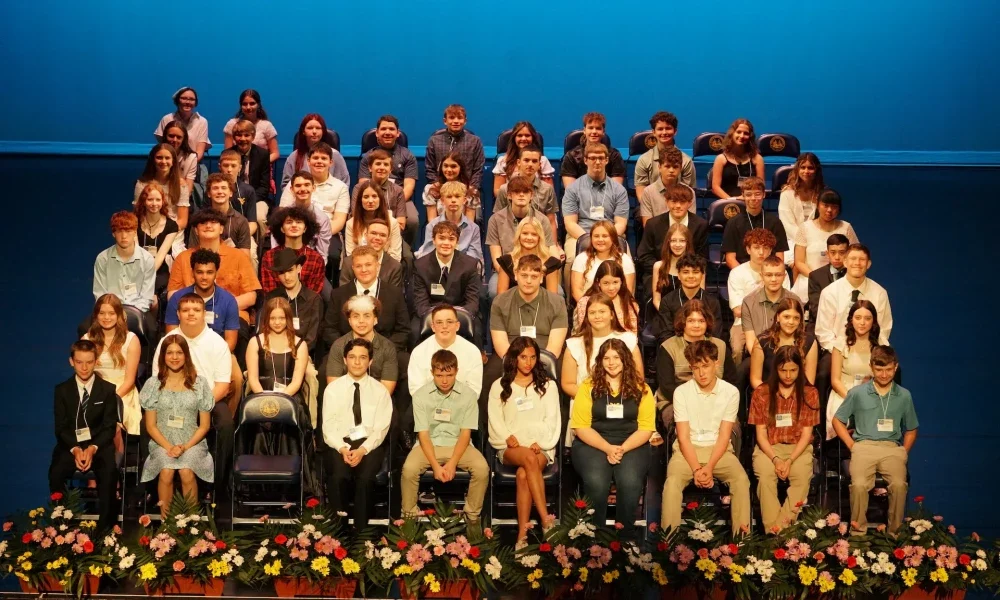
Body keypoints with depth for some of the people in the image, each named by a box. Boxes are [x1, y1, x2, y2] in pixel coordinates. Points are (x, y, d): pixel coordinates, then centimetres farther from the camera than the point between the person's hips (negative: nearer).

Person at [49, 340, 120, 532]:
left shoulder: (108, 389, 3)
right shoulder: (62, 390, 6)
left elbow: (109, 427, -2)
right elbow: (61, 428, 1)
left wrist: (93, 448, -21)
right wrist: (75, 449, -19)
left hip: (99, 445, -1)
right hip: (70, 445, 1)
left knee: (109, 473, -32)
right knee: (55, 474, -29)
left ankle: (105, 526, -21)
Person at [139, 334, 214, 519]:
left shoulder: (200, 383, 4)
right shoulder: (153, 384, 5)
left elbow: (205, 425, 5)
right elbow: (150, 425, 4)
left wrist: (186, 446, -10)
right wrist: (169, 447, -11)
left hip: (192, 443, 0)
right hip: (162, 443, 0)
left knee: (186, 472, -31)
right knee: (166, 472, -31)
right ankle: (165, 520, -19)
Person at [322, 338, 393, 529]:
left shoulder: (380, 390, 8)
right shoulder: (332, 389, 8)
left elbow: (381, 428, 0)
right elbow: (329, 427, 1)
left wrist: (362, 450, -17)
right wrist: (343, 448, -17)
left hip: (370, 444, 0)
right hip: (340, 444, 0)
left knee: (366, 477, -31)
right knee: (339, 476, -32)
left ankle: (361, 530, -21)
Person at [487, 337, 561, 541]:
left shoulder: (548, 385, 15)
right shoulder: (499, 386, 14)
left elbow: (552, 420, 5)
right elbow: (496, 420, 6)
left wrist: (539, 442, -11)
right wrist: (508, 438, -12)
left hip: (541, 447, 0)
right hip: (511, 448, 0)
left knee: (523, 474, -34)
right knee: (529, 458, -37)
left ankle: (522, 534, -40)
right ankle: (546, 520, -44)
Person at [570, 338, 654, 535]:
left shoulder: (640, 388, 7)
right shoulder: (588, 386, 3)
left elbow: (646, 428, 2)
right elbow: (581, 426, -1)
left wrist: (623, 449, -14)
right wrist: (608, 449, -14)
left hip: (631, 446, 1)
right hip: (593, 444, 0)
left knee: (630, 482, -31)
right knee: (596, 481, -32)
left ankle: (627, 536, -13)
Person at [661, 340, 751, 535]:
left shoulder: (731, 392, -3)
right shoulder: (681, 392, -3)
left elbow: (724, 436, -6)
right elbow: (683, 436, -6)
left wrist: (709, 467, -20)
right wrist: (696, 469, -20)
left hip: (719, 450, 0)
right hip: (688, 449, 0)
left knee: (741, 479, -28)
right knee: (672, 481, -30)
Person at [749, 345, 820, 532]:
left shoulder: (810, 394, 2)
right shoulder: (761, 393, 2)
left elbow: (806, 433, -2)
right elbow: (761, 433, -1)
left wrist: (790, 460, -17)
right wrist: (776, 459, -18)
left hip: (799, 448, 0)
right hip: (769, 448, 0)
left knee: (802, 477, -33)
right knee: (765, 476, -33)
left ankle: (783, 527, -33)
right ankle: (771, 530, -34)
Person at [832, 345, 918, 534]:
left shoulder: (904, 396, 12)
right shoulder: (857, 393, 6)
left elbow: (911, 430, 22)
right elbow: (838, 421, 13)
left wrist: (904, 452, 7)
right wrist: (853, 446, 2)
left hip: (892, 448, 1)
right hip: (864, 446, -1)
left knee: (899, 485, -30)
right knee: (859, 485, -32)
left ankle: (895, 532, -15)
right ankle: (858, 531, -16)